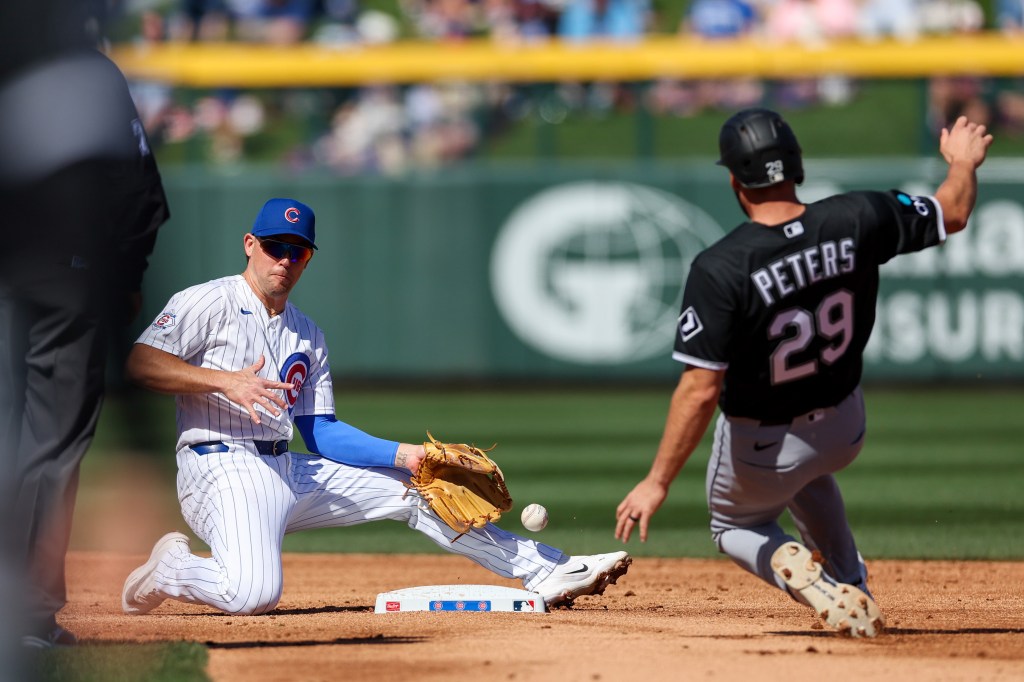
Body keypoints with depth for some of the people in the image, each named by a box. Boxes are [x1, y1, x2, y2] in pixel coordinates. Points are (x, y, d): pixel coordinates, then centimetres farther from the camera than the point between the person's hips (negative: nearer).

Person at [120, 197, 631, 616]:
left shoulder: (308, 338, 20)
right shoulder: (209, 303, -1)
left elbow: (321, 433, 17)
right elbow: (138, 362, -15)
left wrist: (407, 455, 5)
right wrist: (223, 380, -26)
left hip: (289, 472, 8)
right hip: (221, 468, -8)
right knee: (253, 594, -34)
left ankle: (548, 573, 12)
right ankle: (169, 569, -2)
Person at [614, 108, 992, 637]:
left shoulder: (720, 269, -31)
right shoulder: (855, 221, -19)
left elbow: (700, 390, -32)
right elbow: (953, 214, -2)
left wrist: (657, 483, -25)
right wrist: (964, 163, 20)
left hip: (758, 447, -4)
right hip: (844, 428, 5)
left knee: (735, 526, 26)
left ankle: (791, 566, -6)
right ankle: (852, 590, 38)